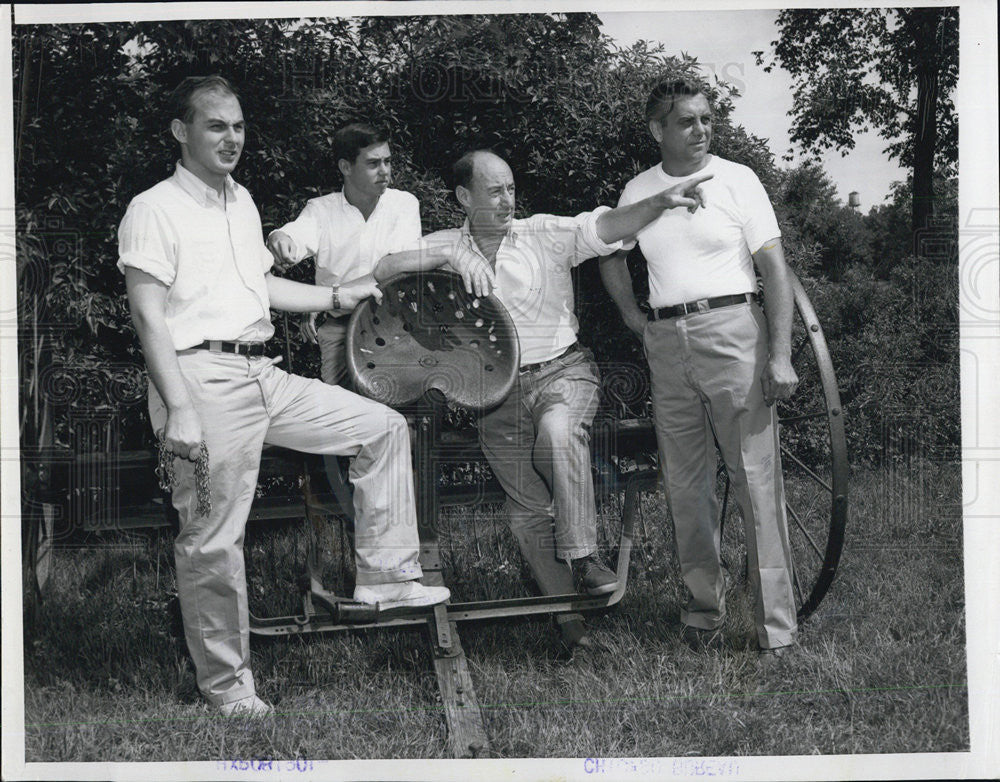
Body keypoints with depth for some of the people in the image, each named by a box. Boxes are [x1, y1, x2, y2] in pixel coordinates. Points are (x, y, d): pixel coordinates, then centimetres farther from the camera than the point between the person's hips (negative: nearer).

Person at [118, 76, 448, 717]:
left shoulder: (241, 200, 19)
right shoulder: (154, 210, -7)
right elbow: (149, 315, -14)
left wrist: (339, 298, 27)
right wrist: (179, 409, -21)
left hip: (263, 373, 8)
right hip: (204, 378, -8)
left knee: (384, 428, 9)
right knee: (213, 539, -4)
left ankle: (386, 574, 14)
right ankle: (226, 684, 9)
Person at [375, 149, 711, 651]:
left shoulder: (544, 234, 0)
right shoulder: (445, 247, 6)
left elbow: (602, 227, -13)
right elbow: (384, 269, -6)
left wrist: (660, 201, -28)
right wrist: (451, 256, -17)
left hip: (561, 370, -2)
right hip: (498, 393, 3)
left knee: (558, 429, -36)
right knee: (527, 512, 3)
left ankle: (583, 554, -24)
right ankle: (568, 616, 14)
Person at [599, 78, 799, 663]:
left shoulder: (737, 179, 0)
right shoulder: (637, 192, 10)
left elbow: (775, 269, -3)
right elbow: (612, 254, 28)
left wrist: (780, 356, -12)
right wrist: (633, 316, 14)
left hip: (733, 331, -4)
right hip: (667, 345, 4)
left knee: (756, 478, -7)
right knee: (685, 484, 8)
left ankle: (777, 628, -4)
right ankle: (706, 604, 20)